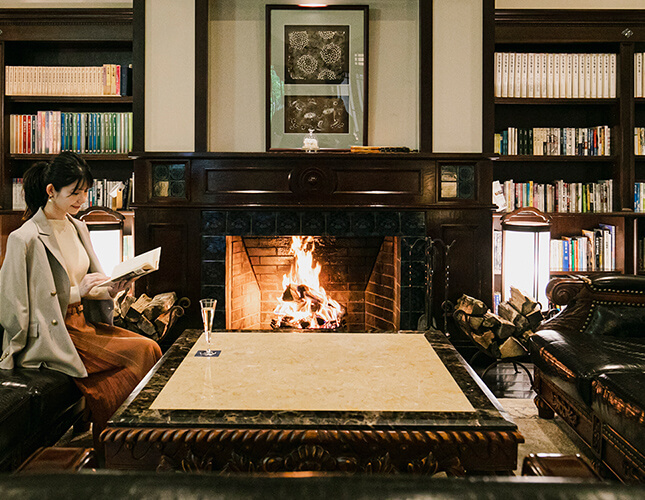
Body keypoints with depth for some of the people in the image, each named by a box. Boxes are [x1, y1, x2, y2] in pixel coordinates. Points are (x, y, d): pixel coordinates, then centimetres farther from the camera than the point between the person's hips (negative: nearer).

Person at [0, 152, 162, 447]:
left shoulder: (78, 228, 11)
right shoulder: (25, 239, -12)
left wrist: (112, 289, -5)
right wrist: (79, 292, -19)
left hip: (85, 322, 7)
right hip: (51, 337, -7)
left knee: (150, 348, -16)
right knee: (144, 352, -20)